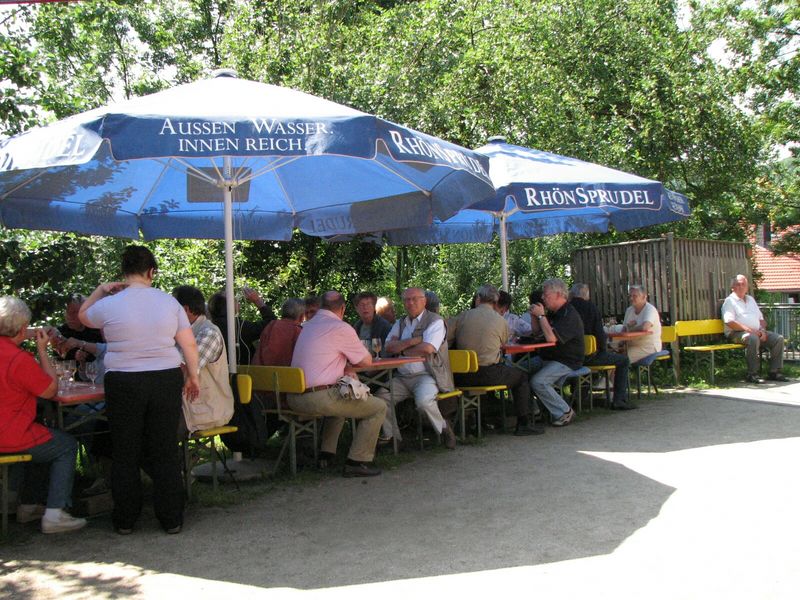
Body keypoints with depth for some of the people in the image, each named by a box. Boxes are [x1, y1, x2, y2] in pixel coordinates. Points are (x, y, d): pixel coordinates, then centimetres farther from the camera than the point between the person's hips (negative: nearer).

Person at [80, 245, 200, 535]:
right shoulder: (169, 302, -1)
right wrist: (193, 375, 9)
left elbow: (83, 316, 16)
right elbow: (189, 344, -1)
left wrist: (100, 290, 18)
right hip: (166, 380, 1)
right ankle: (171, 518, 14)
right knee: (165, 451, 8)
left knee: (125, 453, 11)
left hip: (123, 385, -1)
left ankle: (125, 520, 20)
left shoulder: (110, 305, -6)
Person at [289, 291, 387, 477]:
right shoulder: (341, 328, -8)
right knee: (379, 407, 4)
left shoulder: (308, 326, 17)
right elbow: (367, 361, 2)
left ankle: (327, 454, 31)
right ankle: (357, 462, 2)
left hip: (294, 397, 9)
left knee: (339, 399, 37)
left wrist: (344, 367, 12)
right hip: (318, 398, -9)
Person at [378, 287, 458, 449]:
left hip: (426, 375, -6)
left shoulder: (435, 321, -3)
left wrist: (402, 351, -2)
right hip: (402, 377, 6)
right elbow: (389, 347, 3)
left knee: (423, 401, -32)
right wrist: (412, 341, -11)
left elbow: (427, 349, -17)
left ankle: (444, 428, -4)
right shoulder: (399, 323, 18)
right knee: (381, 396, -15)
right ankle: (390, 437, 1)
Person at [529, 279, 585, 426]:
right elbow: (536, 331, 23)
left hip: (566, 362, -10)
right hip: (548, 358, 10)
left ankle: (564, 412, -12)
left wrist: (541, 316, -21)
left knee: (538, 381, -27)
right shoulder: (552, 312, 15)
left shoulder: (569, 315, -18)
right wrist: (533, 316, 5)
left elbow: (552, 338, -29)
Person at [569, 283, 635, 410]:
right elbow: (599, 333, -13)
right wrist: (604, 347, 7)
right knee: (624, 360, 11)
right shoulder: (590, 307, -9)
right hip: (590, 356, -5)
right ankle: (619, 400, 2)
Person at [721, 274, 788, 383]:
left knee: (778, 338, -12)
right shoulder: (729, 301, 1)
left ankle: (774, 371, -9)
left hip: (756, 332, 7)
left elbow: (761, 319, 23)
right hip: (737, 333, -7)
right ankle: (752, 374, -32)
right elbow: (729, 322, -14)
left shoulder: (751, 299, 24)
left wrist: (762, 330, 1)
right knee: (753, 338, -38)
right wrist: (748, 329, -19)